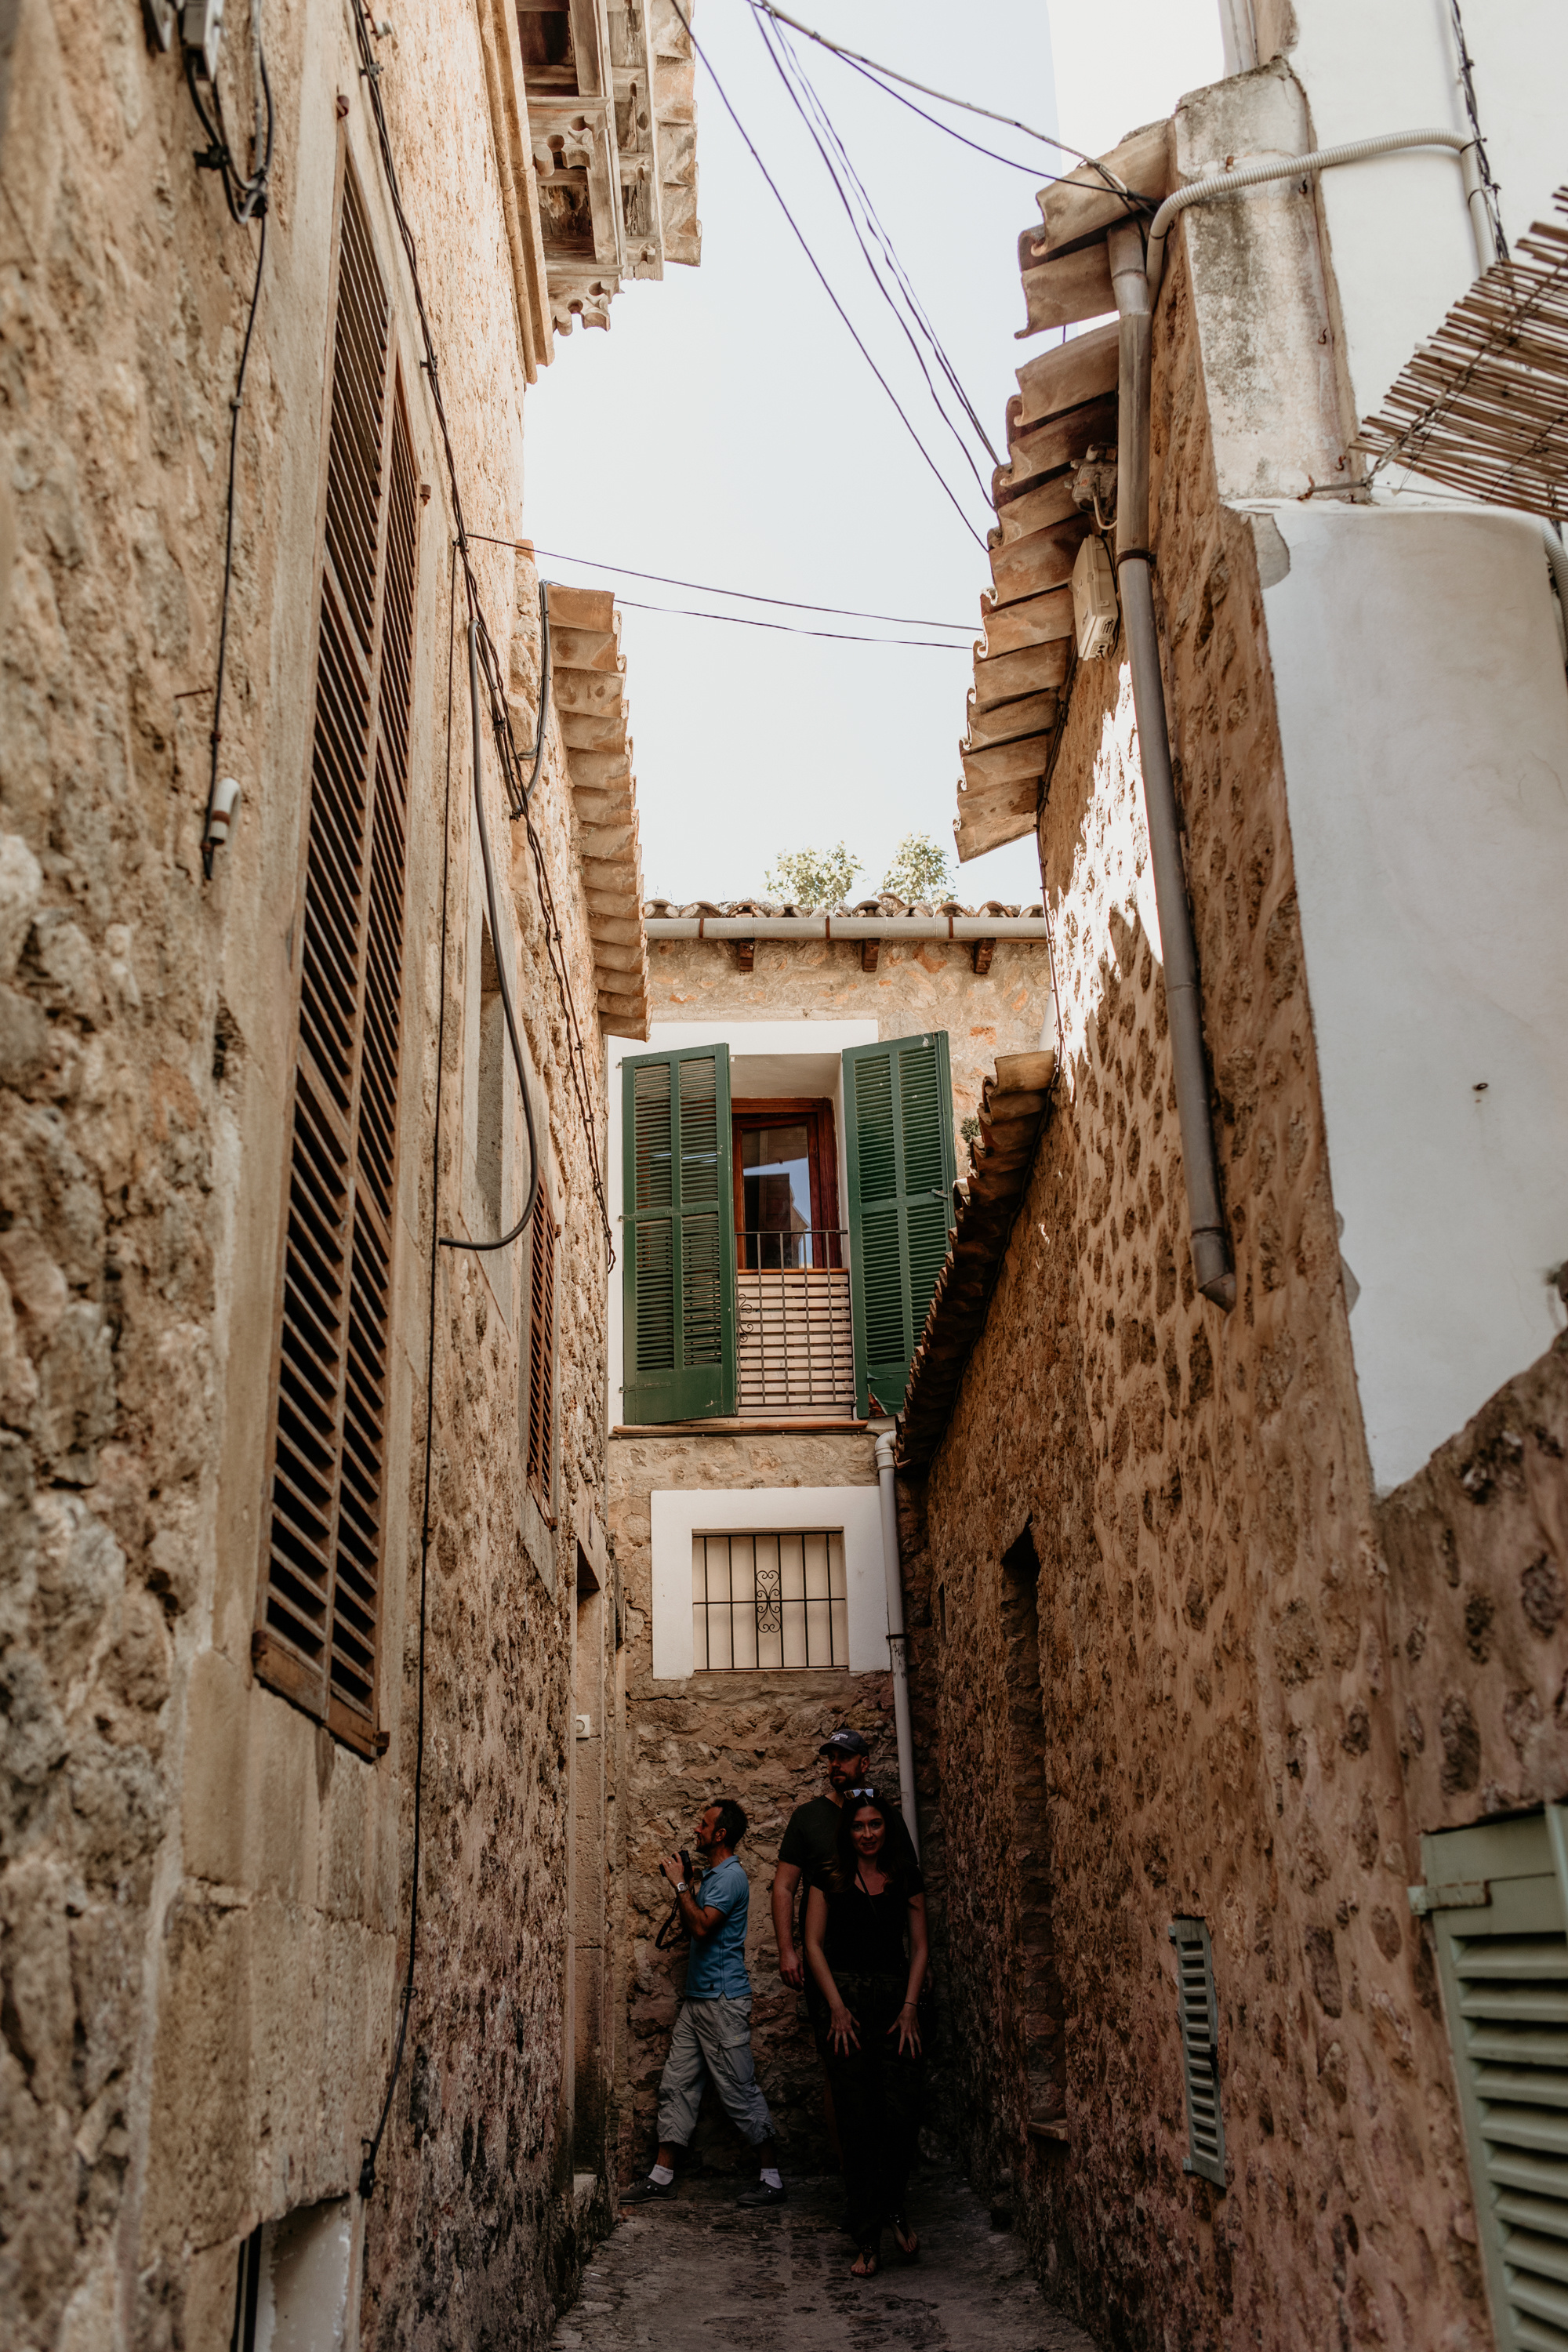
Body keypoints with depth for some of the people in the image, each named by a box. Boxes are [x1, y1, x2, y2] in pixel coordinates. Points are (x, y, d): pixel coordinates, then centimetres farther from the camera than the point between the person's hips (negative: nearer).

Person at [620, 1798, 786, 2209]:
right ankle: (662, 2176, 12)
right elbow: (692, 1927, 23)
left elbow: (702, 1926, -25)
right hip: (696, 1998, 10)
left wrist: (680, 1884, -16)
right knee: (676, 2086, 7)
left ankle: (772, 2179, 3)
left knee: (740, 2092, -5)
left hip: (723, 2000, -10)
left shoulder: (731, 1876, -14)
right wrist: (683, 1887, 11)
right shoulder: (710, 1874, 17)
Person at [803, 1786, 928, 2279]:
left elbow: (919, 1947, 7)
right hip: (847, 2001, -1)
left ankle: (891, 2207, 16)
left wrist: (910, 2008, -3)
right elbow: (814, 1945, 1)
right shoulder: (831, 1880, 4)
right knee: (857, 2121, -1)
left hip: (896, 2001, 1)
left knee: (902, 2112, -10)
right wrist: (837, 2008, -6)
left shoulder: (906, 1880, 8)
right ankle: (868, 2240, 6)